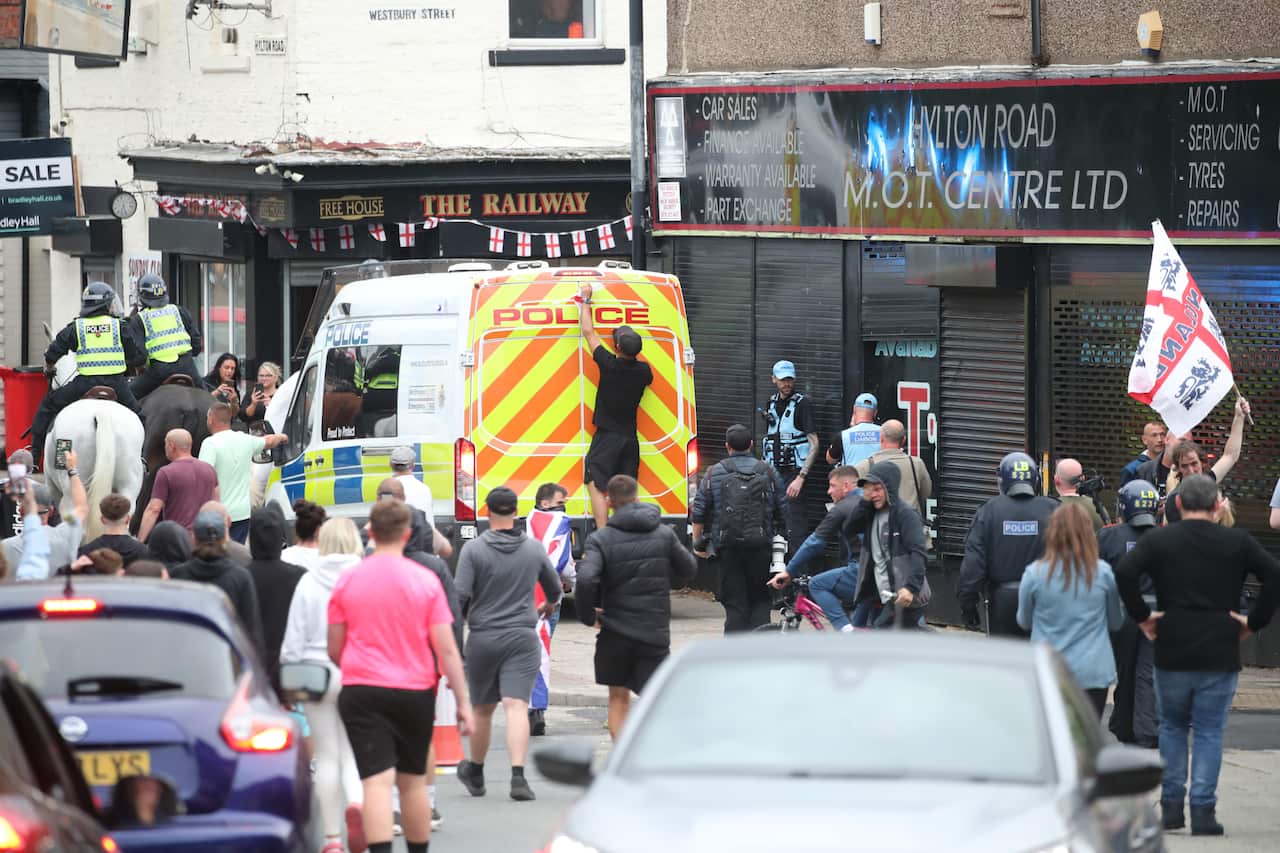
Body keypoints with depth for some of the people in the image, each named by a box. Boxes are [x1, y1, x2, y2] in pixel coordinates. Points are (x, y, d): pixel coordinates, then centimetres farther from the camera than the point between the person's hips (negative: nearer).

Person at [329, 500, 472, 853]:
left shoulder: (347, 581, -1)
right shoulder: (425, 580, -4)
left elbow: (334, 649, 6)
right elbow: (446, 649, -5)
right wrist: (463, 701, 1)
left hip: (362, 692, -1)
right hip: (415, 692, 1)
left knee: (377, 781, -9)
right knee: (413, 781, 16)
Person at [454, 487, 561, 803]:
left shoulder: (474, 549, -6)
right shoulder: (534, 549, 3)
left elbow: (460, 595, -12)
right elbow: (554, 588, 20)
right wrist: (549, 605, 43)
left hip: (482, 638, 0)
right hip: (522, 637, 0)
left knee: (483, 708, 14)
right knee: (516, 706, -8)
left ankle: (475, 773, 32)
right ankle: (518, 776, -22)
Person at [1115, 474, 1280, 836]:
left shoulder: (1158, 540, 1)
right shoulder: (1237, 542, 2)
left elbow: (1125, 572, -13)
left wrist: (1142, 616, -3)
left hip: (1172, 653, 1)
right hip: (1220, 656, -1)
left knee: (1172, 727, 18)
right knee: (1209, 732, 4)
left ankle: (1171, 806, 15)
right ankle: (1203, 810, -4)